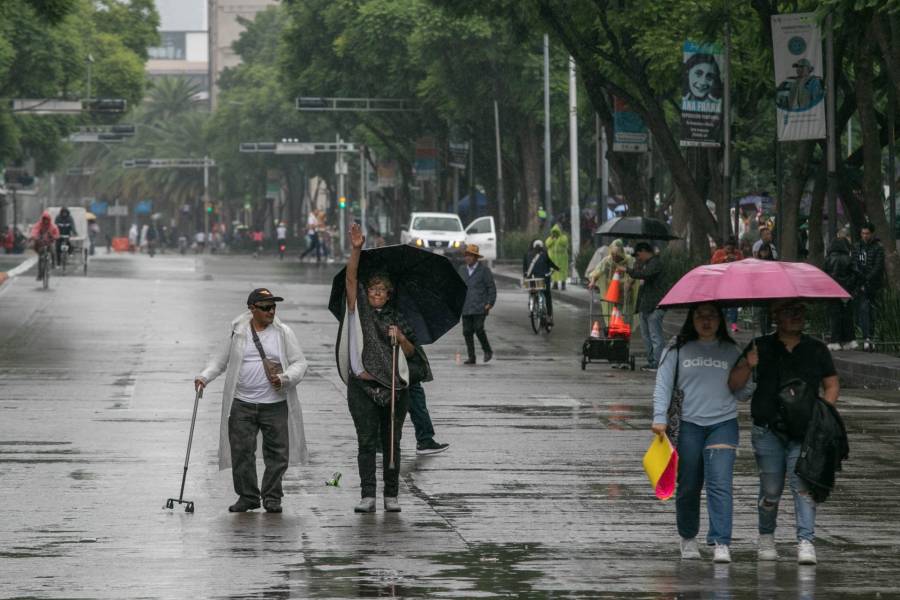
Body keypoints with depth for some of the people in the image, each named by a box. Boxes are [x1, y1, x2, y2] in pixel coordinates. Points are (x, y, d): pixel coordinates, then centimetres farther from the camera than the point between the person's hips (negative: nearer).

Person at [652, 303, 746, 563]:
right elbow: (663, 385, 4)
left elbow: (741, 391, 12)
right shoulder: (677, 351, 7)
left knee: (720, 484, -13)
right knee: (688, 486, 6)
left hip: (723, 424, 0)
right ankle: (688, 538, 26)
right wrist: (660, 418, -7)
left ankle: (721, 544, -17)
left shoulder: (731, 352, 11)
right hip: (689, 425, 0)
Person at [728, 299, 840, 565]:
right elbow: (734, 384, 4)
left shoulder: (817, 350, 9)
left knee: (803, 485, -13)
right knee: (770, 489, 2)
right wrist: (747, 366, -17)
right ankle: (766, 538, 22)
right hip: (767, 431, 0)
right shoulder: (760, 347, 6)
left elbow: (832, 386, 14)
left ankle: (805, 542, -15)